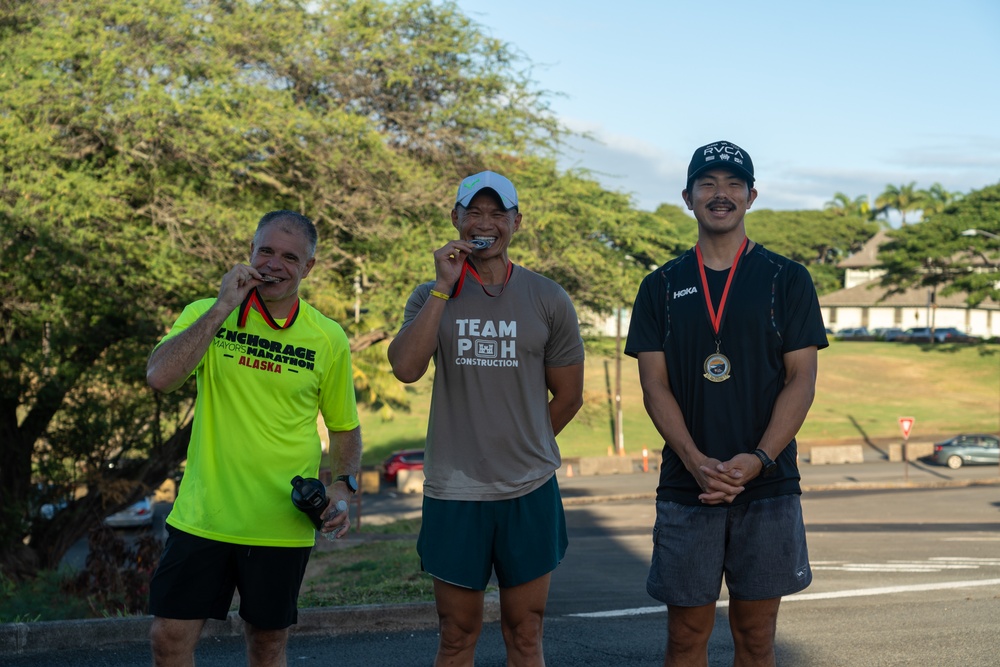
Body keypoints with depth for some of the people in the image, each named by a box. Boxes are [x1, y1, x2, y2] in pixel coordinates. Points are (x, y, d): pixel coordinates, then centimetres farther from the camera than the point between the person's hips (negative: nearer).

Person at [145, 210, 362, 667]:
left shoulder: (328, 340, 0)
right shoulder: (206, 314, -1)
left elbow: (345, 427, 10)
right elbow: (160, 377, -19)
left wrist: (344, 485, -7)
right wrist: (222, 308, -18)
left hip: (283, 524, 0)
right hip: (202, 517, 0)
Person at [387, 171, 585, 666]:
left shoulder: (548, 301, 3)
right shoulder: (432, 297, 3)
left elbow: (568, 396, 10)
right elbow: (405, 368, -15)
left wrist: (523, 446, 11)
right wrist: (445, 287, -15)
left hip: (529, 493, 0)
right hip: (453, 492, 0)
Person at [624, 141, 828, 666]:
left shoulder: (787, 279, 4)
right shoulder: (662, 287, 7)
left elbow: (801, 380, -1)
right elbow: (654, 386, 1)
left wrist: (758, 460, -15)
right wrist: (697, 462, -14)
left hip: (768, 486, -1)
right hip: (686, 486, 1)